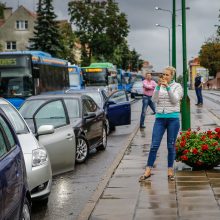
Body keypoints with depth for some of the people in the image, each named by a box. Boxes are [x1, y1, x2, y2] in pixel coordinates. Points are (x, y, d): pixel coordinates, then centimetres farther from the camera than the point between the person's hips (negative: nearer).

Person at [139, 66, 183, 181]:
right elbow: (154, 99, -3)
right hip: (160, 118, 2)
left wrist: (168, 87, -21)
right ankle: (148, 171, 3)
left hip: (173, 118, -2)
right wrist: (158, 87, -15)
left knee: (171, 146, 5)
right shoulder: (159, 86, 10)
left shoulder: (177, 86, 2)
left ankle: (170, 170, 16)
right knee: (154, 145, -1)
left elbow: (175, 100, -12)